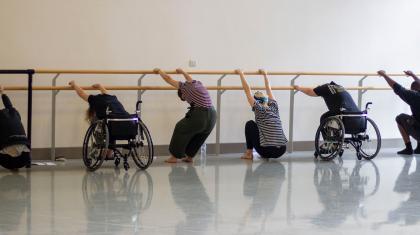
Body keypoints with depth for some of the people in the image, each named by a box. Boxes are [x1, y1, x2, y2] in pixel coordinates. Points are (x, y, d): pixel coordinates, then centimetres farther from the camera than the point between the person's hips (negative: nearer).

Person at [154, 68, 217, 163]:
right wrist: (182, 72, 64)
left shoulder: (184, 87, 5)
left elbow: (168, 78, 16)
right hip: (212, 116, 7)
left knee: (180, 129, 13)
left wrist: (159, 71, 33)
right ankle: (189, 156, 32)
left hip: (199, 115, -7)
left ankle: (174, 156, 17)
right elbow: (189, 78, 48)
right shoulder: (198, 84, 22)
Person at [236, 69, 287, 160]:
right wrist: (265, 74, 41)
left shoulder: (259, 109, -1)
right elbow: (269, 89, 28)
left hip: (267, 151, -6)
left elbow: (247, 89, 5)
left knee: (250, 124, 17)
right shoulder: (274, 107, 12)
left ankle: (249, 153, 19)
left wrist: (241, 74, 16)